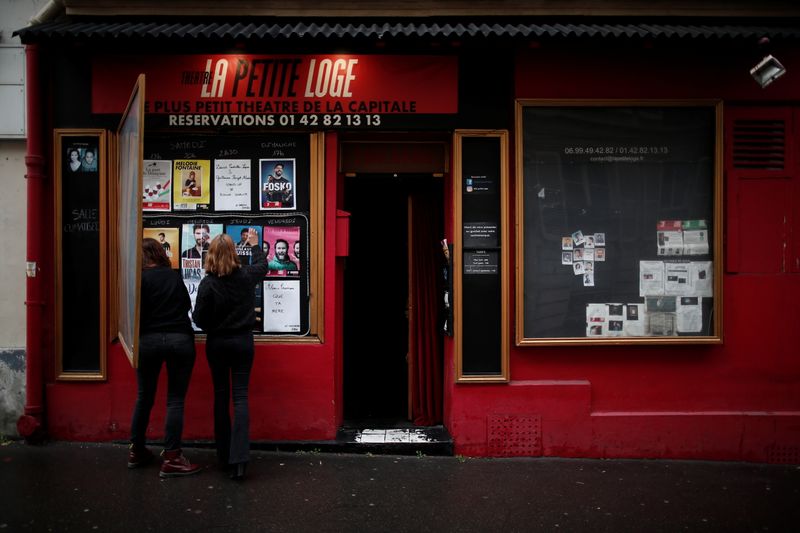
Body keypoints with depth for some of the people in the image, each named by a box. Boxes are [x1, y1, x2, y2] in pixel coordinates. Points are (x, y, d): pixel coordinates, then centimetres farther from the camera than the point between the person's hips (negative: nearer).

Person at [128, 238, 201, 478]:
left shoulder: (141, 278, -3)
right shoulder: (175, 276, 6)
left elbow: (138, 313, -5)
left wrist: (140, 335, 13)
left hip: (149, 340, -1)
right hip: (180, 339, 1)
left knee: (144, 397, 14)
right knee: (175, 400, 2)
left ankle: (136, 451, 24)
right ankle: (171, 459, 0)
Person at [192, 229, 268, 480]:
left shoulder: (208, 284, -14)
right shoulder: (246, 276, -6)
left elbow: (199, 318, -10)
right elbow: (262, 265, 17)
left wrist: (213, 328, 10)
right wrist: (255, 244, 33)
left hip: (217, 344, -1)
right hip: (243, 341, 1)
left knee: (221, 396, 11)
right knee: (240, 396, 0)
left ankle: (224, 455, 17)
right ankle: (240, 457, -12)